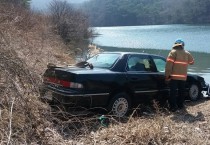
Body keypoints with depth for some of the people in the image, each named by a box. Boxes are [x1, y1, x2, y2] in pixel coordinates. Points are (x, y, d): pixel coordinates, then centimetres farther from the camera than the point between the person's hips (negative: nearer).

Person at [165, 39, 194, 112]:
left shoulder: (173, 52, -6)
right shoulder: (187, 53, 8)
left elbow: (168, 65, -13)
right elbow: (192, 62, 24)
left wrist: (167, 76, -9)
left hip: (174, 76, -4)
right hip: (183, 77, 4)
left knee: (173, 92, 0)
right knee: (181, 91, 17)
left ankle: (173, 107, 0)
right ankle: (180, 105, 25)